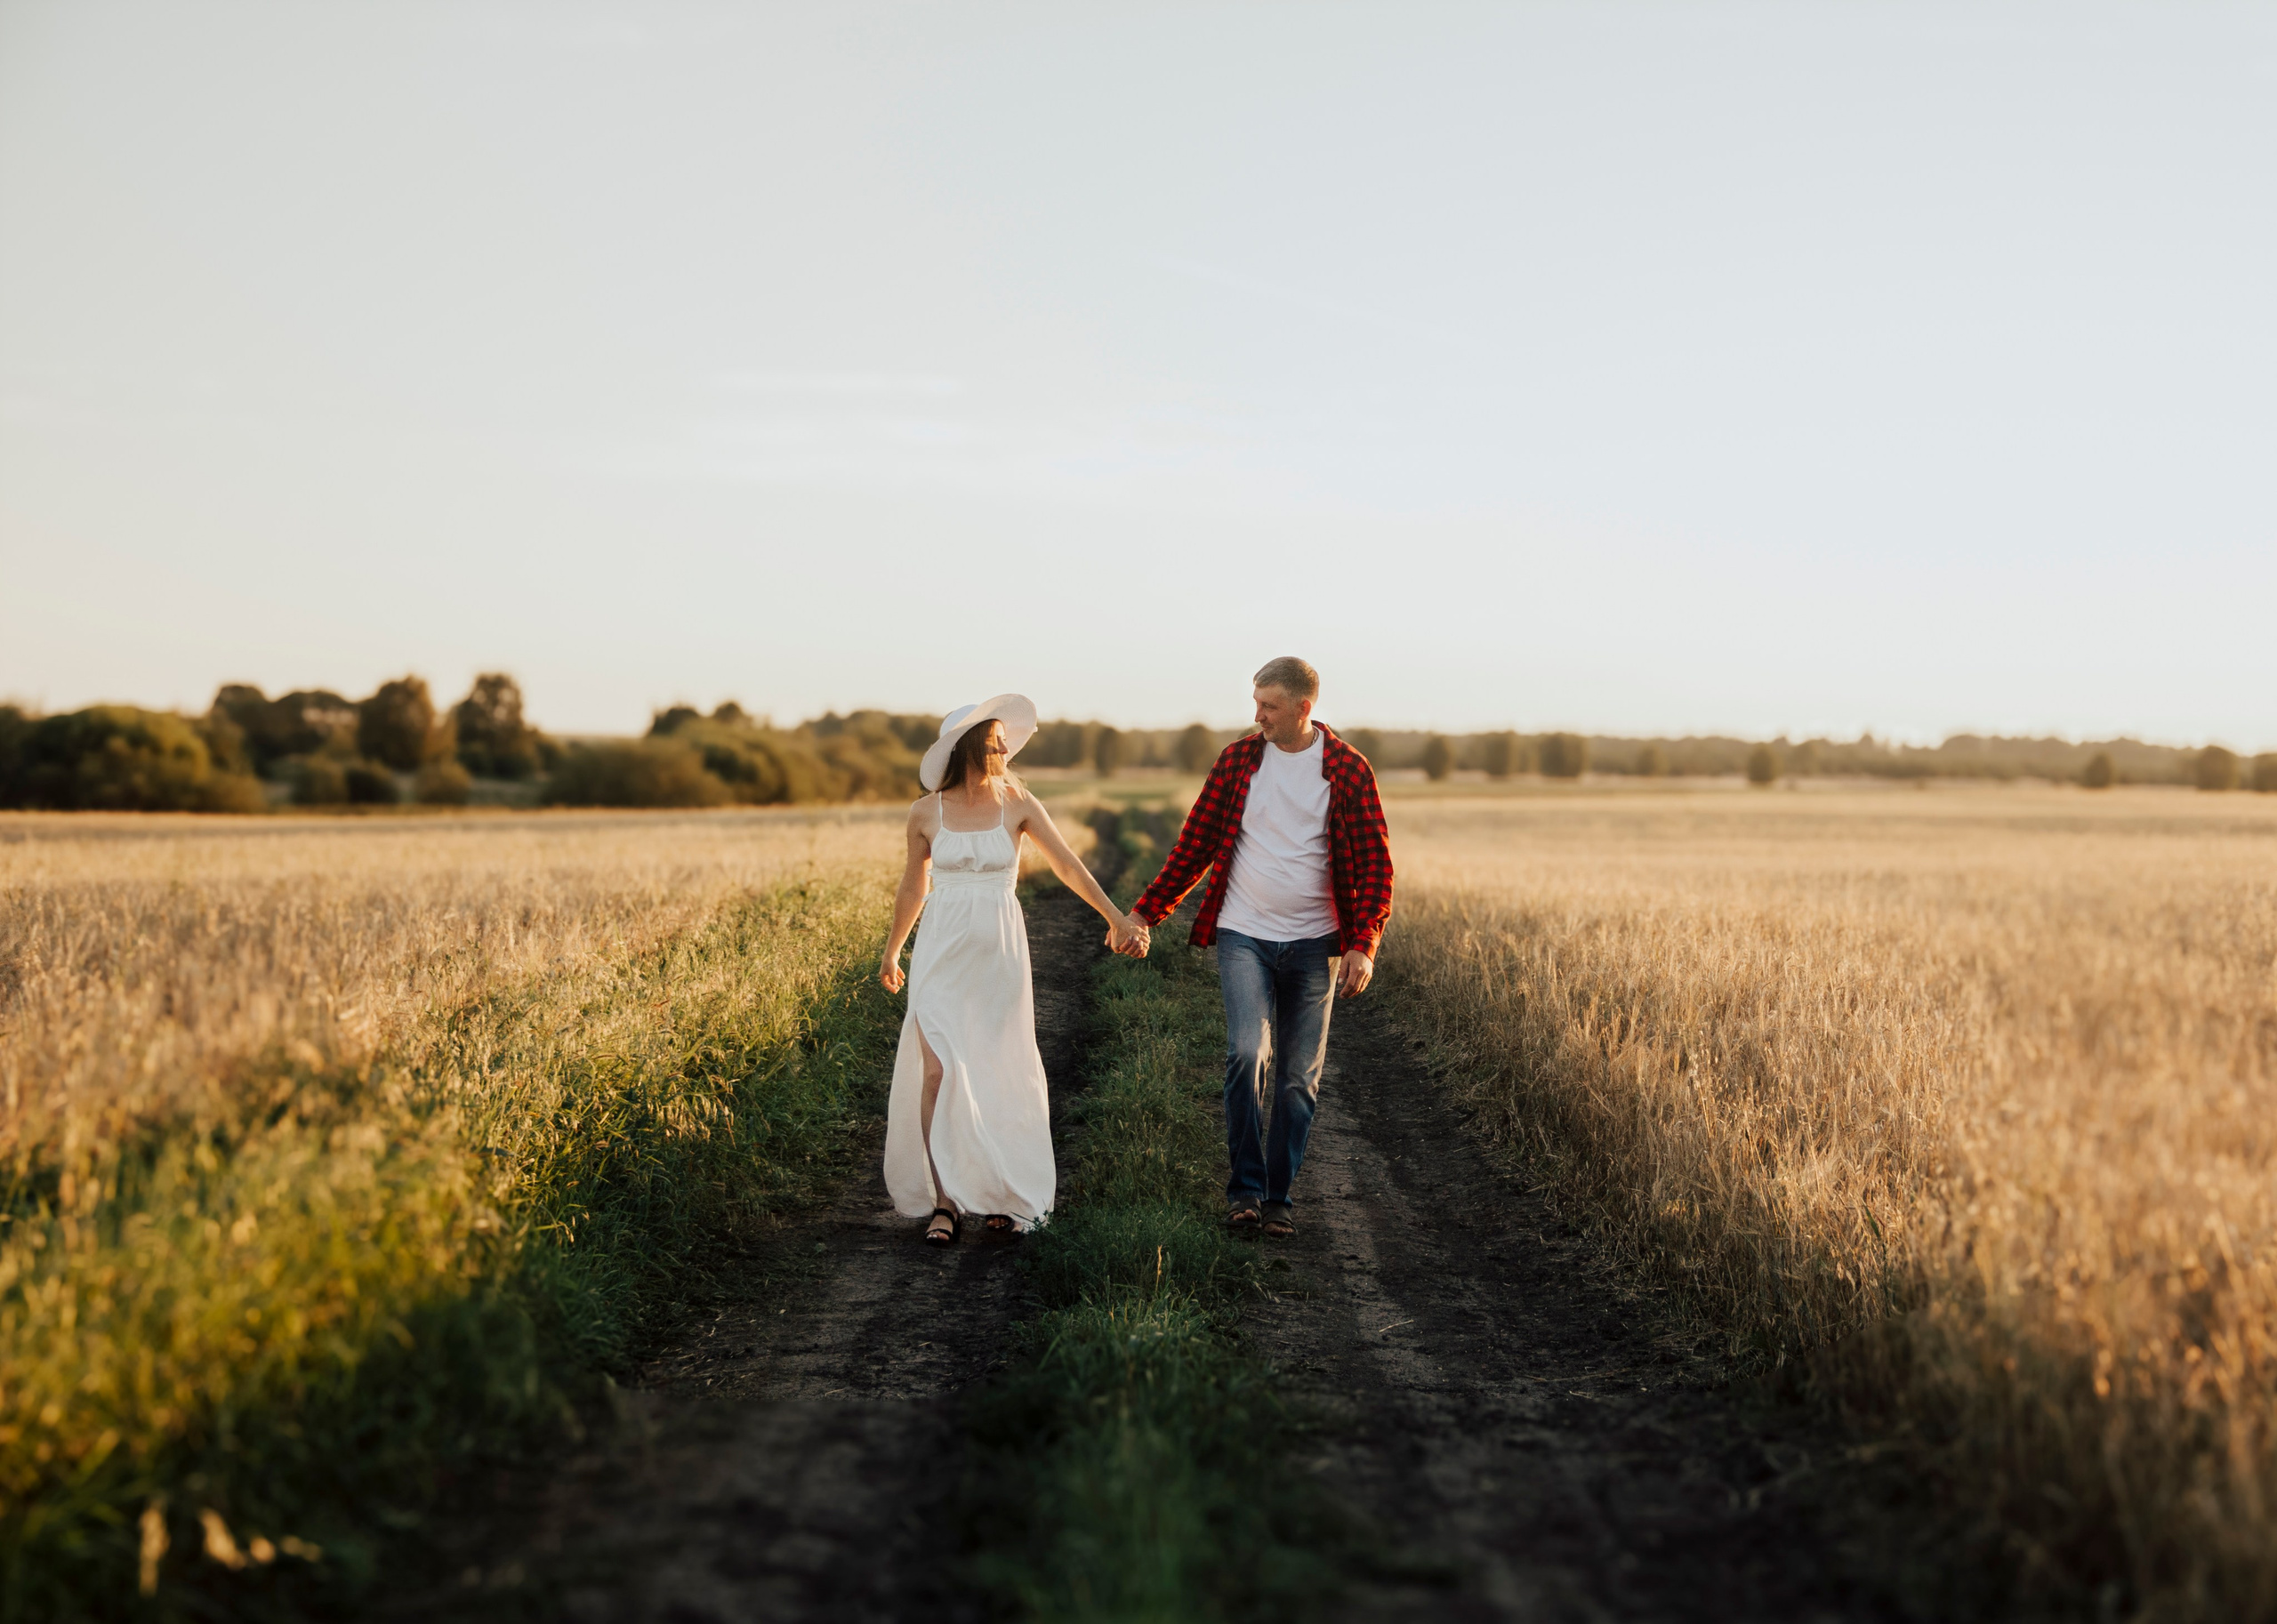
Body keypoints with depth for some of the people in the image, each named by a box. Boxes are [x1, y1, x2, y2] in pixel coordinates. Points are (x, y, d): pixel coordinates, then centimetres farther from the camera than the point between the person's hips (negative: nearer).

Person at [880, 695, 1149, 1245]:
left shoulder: (1018, 805, -2)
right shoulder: (926, 813, -1)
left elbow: (1068, 865, -4)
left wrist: (1115, 916, -14)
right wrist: (892, 952, 22)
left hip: (999, 953, 0)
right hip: (943, 952, 0)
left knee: (1000, 1076, 4)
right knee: (939, 1072, -8)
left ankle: (1004, 1193, 20)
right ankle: (945, 1200, 0)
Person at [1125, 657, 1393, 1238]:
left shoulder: (1349, 770, -2)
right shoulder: (1237, 759, 2)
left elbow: (1374, 864, -1)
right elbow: (1196, 842, 8)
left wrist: (1363, 944, -13)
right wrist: (1145, 912, 4)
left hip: (1313, 945, 0)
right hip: (1243, 935, 0)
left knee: (1299, 1079, 5)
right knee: (1247, 1054, -17)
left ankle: (1279, 1196, 18)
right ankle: (1244, 1186, -3)